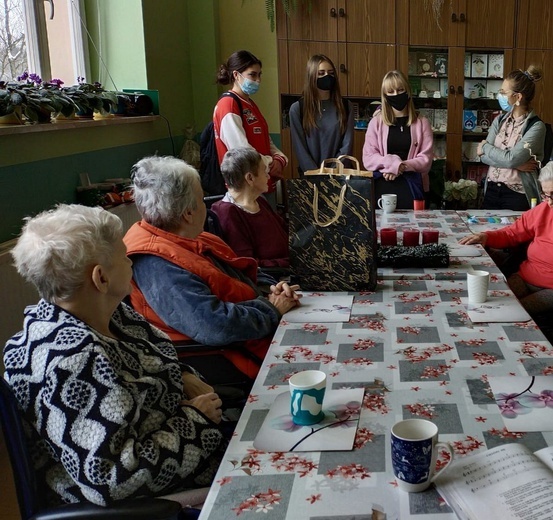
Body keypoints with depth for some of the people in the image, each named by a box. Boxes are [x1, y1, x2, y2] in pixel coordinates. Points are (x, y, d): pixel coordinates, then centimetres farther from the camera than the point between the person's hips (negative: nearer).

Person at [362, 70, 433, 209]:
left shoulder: (421, 123, 7)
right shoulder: (376, 122, 7)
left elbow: (426, 159, 0)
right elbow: (368, 158, 0)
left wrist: (400, 167, -15)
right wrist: (391, 163, -17)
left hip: (411, 187, 0)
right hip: (382, 186, 0)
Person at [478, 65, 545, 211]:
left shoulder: (536, 126, -10)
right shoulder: (499, 121, 7)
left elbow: (511, 159, -20)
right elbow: (483, 155, -3)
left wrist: (485, 146, -5)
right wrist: (516, 164, -15)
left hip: (518, 195, -5)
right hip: (492, 190, 5)